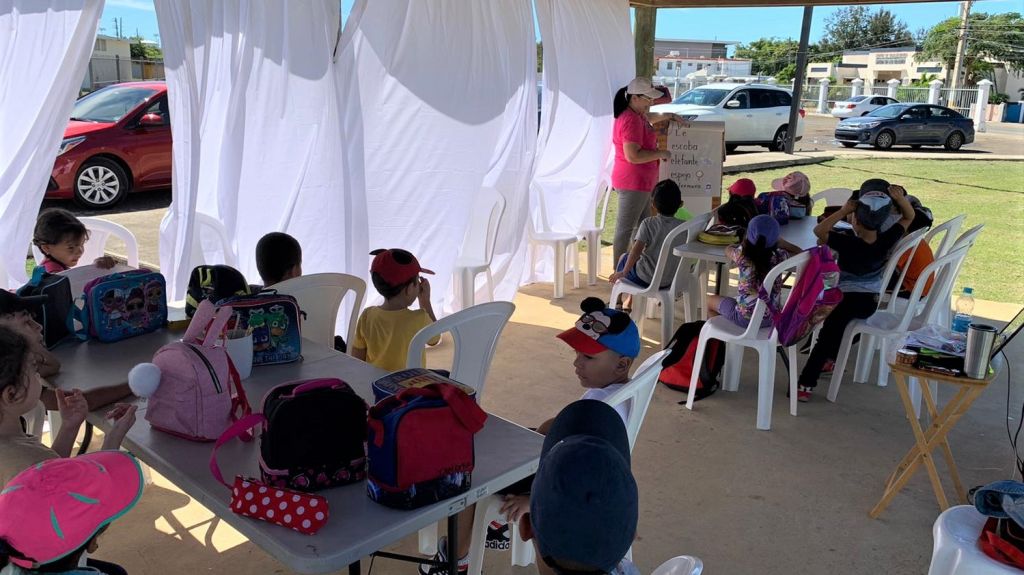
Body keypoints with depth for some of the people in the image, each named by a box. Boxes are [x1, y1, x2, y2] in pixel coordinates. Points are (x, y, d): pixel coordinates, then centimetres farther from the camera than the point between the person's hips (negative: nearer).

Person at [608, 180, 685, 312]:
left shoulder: (648, 223, -11)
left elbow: (636, 250, -20)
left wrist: (624, 272, -13)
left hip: (645, 279, -4)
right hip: (670, 280, 4)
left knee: (624, 258, 26)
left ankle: (616, 301, 38)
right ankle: (629, 302, 43)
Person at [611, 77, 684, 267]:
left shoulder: (637, 115, 13)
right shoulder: (631, 120, -20)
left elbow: (648, 118, 41)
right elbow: (633, 156, -28)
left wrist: (668, 116, 31)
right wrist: (660, 154, -17)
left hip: (642, 182, 11)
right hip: (633, 183, -11)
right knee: (625, 229, -5)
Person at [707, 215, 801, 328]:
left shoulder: (741, 256, -21)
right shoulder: (779, 257, -15)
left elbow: (728, 250, 4)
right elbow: (799, 252, 7)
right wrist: (780, 242, 17)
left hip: (745, 318, -4)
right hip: (772, 318, 4)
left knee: (710, 301, 23)